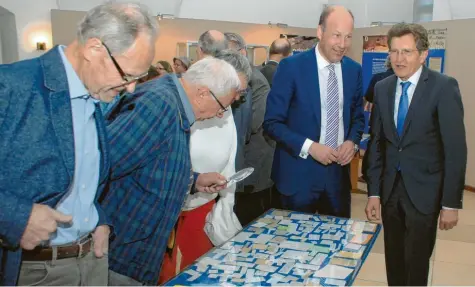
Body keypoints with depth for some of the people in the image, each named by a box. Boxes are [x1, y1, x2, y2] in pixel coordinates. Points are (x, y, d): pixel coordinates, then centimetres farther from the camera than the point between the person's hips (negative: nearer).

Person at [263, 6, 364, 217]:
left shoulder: (354, 70, 3)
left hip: (338, 171, 4)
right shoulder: (291, 66, -12)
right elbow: (272, 122, -11)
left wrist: (352, 142, -6)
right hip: (299, 173, -4)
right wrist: (309, 147, -20)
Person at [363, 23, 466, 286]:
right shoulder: (382, 88, 3)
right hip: (390, 188, 4)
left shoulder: (444, 87, -11)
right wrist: (373, 192, 0)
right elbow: (376, 142, 4)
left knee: (416, 264, 4)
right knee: (393, 262, 15)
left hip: (424, 190, -4)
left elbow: (455, 148, -12)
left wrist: (451, 203, -12)